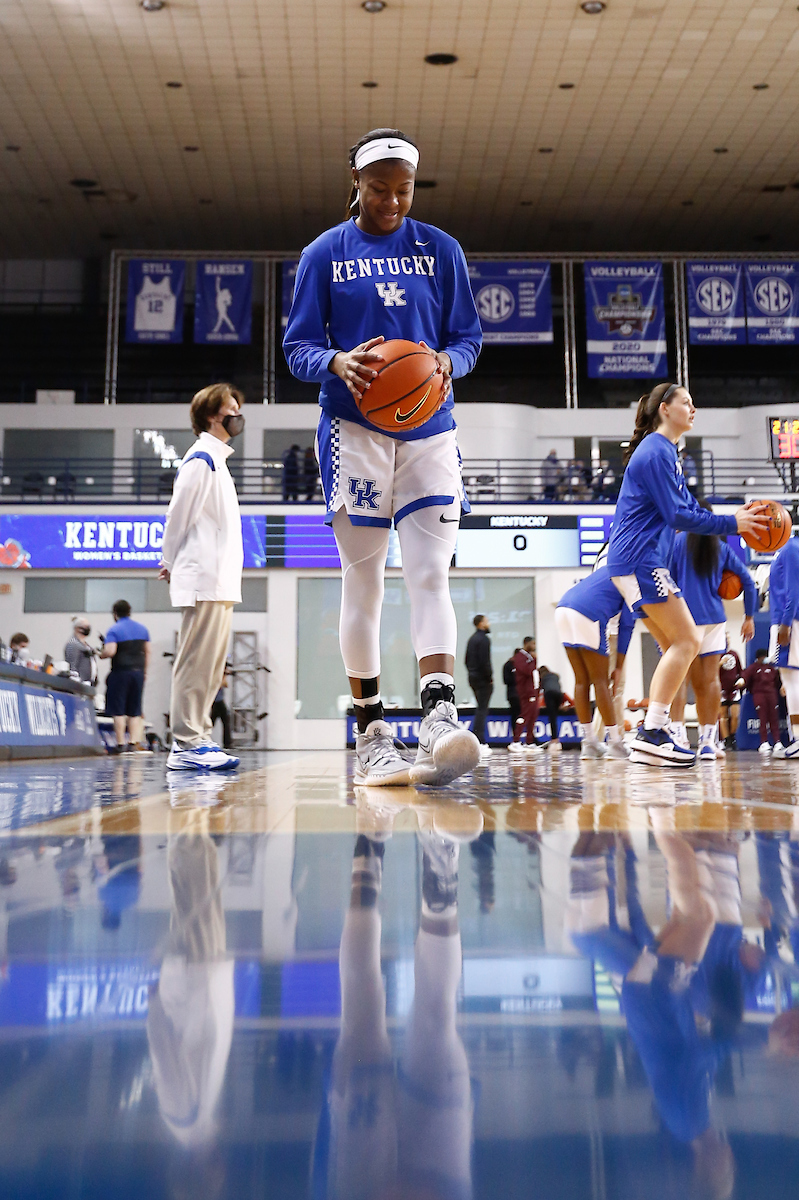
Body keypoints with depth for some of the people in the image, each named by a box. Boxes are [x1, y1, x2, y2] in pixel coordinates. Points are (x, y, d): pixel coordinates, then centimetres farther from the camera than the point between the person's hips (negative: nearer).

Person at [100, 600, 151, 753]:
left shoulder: (114, 630, -7)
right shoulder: (142, 628, 11)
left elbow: (110, 651, -19)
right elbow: (147, 651, 13)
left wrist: (101, 654, 3)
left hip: (121, 672, -5)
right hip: (138, 672, 5)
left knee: (118, 711, 1)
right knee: (135, 711, 8)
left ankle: (120, 744, 0)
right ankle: (134, 743, 3)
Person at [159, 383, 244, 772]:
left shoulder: (217, 459, 23)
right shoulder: (201, 458, -8)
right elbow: (178, 514, -10)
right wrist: (171, 563, -2)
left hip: (220, 582, 10)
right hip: (204, 579, -10)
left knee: (210, 667, 9)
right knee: (196, 664, -9)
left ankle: (198, 741, 14)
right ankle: (186, 746, -8)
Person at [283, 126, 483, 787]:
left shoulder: (441, 249, 11)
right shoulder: (324, 254, 7)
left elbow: (469, 337, 11)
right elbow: (298, 347, 5)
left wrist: (447, 362, -13)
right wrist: (337, 363, -18)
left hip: (430, 430, 1)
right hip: (354, 431, -1)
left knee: (430, 575, -11)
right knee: (363, 580, -1)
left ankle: (440, 720, -19)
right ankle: (371, 736, 5)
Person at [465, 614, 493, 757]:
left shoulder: (472, 639, 15)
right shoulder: (484, 639, -13)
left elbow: (467, 660, 18)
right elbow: (485, 661, -21)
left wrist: (472, 673, 16)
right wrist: (490, 678, -12)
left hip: (473, 678, 9)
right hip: (483, 680, -9)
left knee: (481, 709, 15)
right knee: (482, 710, -8)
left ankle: (481, 742, 17)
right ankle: (479, 743, -11)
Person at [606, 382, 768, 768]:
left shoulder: (665, 452, 22)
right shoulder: (656, 451, -11)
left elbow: (688, 509, 22)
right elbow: (678, 516, -16)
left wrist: (733, 519, 8)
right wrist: (731, 524, -10)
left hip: (639, 563, 11)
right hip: (640, 560, -11)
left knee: (676, 645, 10)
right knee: (687, 640, -11)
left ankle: (651, 736, 9)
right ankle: (652, 735, -11)